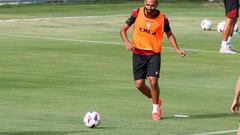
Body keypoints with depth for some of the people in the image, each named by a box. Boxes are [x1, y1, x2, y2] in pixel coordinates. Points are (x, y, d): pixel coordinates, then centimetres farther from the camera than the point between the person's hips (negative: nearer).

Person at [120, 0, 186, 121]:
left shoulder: (162, 18, -8)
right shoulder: (137, 13, -7)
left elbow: (169, 34, 9)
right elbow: (123, 29, 1)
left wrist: (177, 49, -5)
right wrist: (127, 42, -18)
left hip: (154, 54, -2)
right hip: (138, 53, 2)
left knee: (153, 81, -15)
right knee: (139, 84, -1)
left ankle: (155, 110, 6)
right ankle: (156, 100, 28)